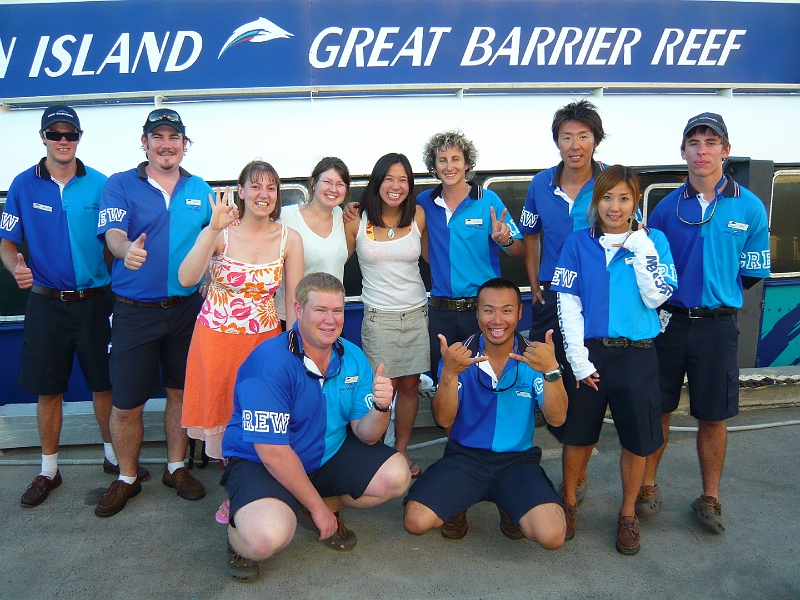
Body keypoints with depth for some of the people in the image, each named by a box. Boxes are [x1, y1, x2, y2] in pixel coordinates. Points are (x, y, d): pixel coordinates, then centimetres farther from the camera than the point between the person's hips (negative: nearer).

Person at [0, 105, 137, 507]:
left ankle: (114, 456, 27)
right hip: (47, 303, 1)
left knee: (104, 383, 8)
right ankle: (49, 470, 25)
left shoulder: (99, 184, 0)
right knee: (48, 389, 9)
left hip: (95, 301, 0)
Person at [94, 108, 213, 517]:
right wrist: (126, 249, -38)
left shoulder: (200, 189, 8)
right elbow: (113, 235, -16)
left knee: (182, 391, 12)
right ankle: (127, 478, 25)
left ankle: (176, 468, 32)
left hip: (187, 308, 3)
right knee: (127, 402, 3)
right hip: (135, 311, -2)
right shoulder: (119, 185, -1)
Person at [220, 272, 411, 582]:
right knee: (268, 537, -34)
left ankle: (330, 506, 14)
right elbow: (272, 451, -23)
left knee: (396, 476, -12)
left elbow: (365, 435, -5)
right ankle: (238, 526, 4)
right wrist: (317, 507, -15)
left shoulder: (352, 358, -5)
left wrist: (381, 408, -29)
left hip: (328, 455, 6)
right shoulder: (269, 362, -25)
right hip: (259, 461, -6)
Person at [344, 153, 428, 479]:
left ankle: (402, 449, 25)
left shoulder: (417, 215, 1)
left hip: (417, 313, 2)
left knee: (410, 385, 8)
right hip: (378, 317, -2)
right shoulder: (357, 221, -4)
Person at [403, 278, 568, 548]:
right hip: (465, 455, 0)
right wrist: (449, 373, -29)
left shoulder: (534, 358, -4)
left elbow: (556, 419, -15)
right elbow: (444, 420, -12)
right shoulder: (460, 355, -4)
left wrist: (551, 370, -32)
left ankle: (509, 509, 12)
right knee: (416, 521, -21)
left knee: (552, 535, -23)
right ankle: (458, 505, 14)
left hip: (518, 460, 0)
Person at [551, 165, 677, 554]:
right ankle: (569, 503, 33)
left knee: (638, 440, 8)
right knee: (578, 435, 10)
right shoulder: (579, 242, 2)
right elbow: (568, 303, -2)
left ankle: (628, 513, 30)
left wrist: (641, 245, -12)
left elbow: (656, 297, -9)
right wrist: (579, 358, -9)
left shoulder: (653, 241, 2)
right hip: (589, 352, 0)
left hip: (637, 354, 0)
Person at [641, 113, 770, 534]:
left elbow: (752, 273, 4)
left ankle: (709, 498, 27)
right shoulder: (667, 207, 1)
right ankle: (647, 487, 27)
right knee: (656, 409, 9)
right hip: (668, 321, 1)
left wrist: (717, 294, 5)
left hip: (717, 325, -1)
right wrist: (665, 300, 0)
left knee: (713, 416, 9)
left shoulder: (749, 207, -2)